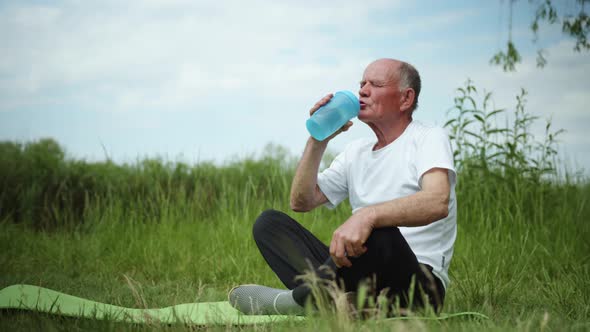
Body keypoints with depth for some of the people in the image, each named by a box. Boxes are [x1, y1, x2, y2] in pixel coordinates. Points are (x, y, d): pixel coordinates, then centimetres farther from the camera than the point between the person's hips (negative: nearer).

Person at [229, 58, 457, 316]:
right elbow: (301, 202, 14)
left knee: (379, 234, -40)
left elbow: (438, 203, -23)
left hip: (418, 285, -6)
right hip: (361, 279, 7)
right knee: (269, 222, -2)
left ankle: (297, 299, -19)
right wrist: (318, 141, 4)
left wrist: (368, 215, -39)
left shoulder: (429, 139, -1)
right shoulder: (356, 151, 20)